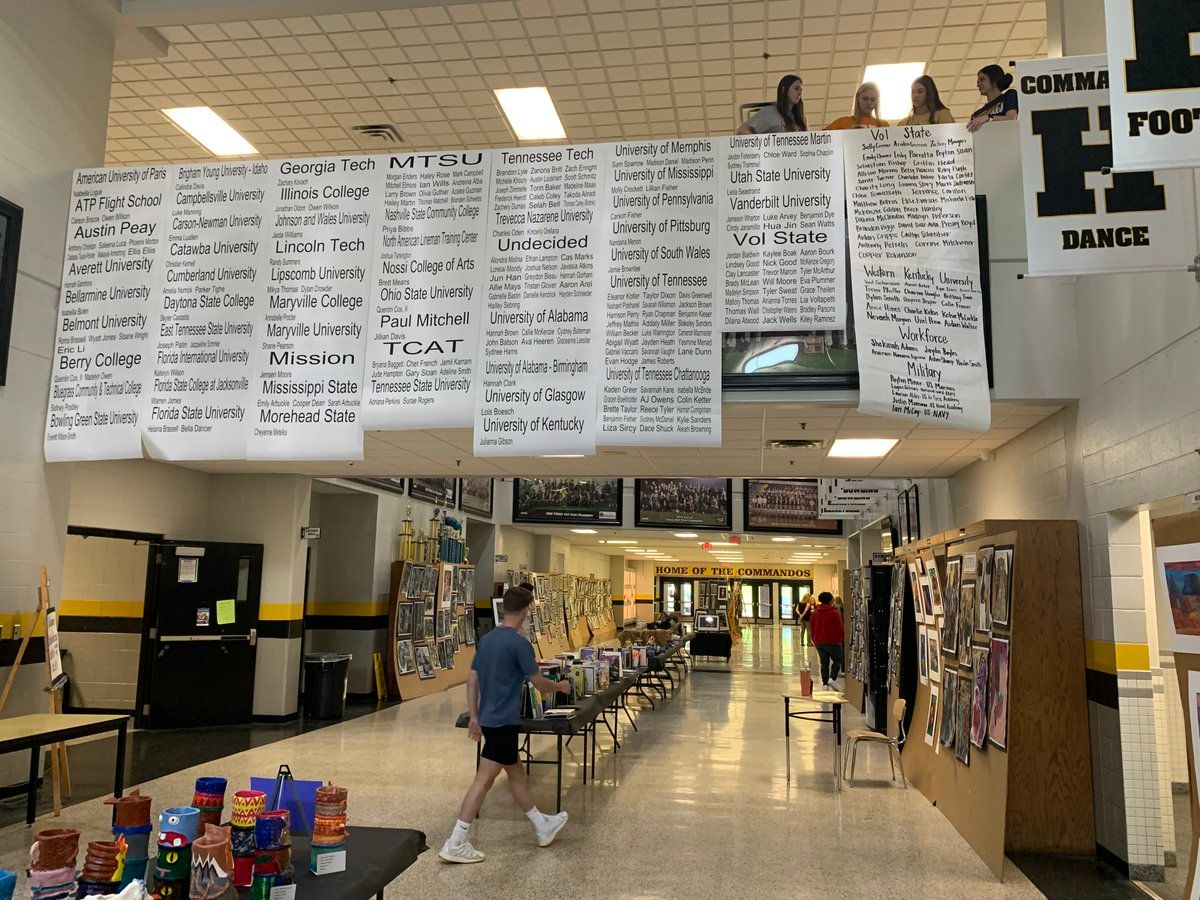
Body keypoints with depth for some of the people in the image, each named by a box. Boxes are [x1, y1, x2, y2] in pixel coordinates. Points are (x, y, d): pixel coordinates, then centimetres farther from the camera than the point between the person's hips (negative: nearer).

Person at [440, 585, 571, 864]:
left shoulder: (486, 639, 6)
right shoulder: (519, 643, -16)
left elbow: (472, 681, 10)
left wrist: (474, 717, 15)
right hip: (503, 722, -9)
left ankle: (543, 828, 33)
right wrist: (561, 686, 10)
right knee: (484, 779, -5)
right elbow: (539, 684, -10)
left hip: (488, 718, 9)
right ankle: (455, 844, -3)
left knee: (516, 772, 18)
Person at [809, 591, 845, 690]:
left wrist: (814, 640, 22)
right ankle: (832, 678, -11)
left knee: (824, 662, 8)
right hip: (833, 641, -5)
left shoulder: (815, 613, 8)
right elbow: (840, 628, -8)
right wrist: (842, 638, 5)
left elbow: (812, 627, 13)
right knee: (838, 660, 9)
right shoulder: (834, 612, -8)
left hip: (819, 642, 5)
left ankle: (825, 684, 1)